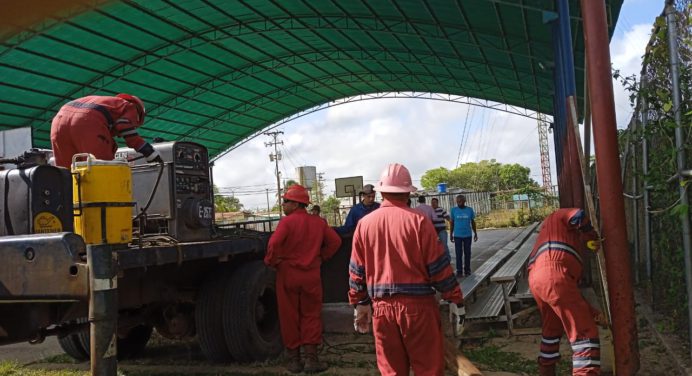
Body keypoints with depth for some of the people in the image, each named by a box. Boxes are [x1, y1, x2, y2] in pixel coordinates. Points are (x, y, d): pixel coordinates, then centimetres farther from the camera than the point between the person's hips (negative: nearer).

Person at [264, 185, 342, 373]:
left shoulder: (287, 221, -11)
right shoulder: (318, 222, 4)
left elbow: (274, 243, -24)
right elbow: (335, 241, 5)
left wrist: (271, 261, -8)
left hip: (288, 274, -3)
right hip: (311, 275, 3)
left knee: (290, 317, 9)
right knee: (311, 316, 11)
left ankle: (294, 360, 15)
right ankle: (311, 359, 8)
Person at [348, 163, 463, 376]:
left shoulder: (364, 224, 2)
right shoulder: (417, 220, -8)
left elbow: (356, 271, 8)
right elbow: (438, 265, -6)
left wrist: (360, 305, 19)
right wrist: (455, 301, 4)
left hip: (382, 307, 4)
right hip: (418, 304, -3)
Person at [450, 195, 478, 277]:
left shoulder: (470, 210, 0)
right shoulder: (454, 210, -1)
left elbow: (473, 222, 9)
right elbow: (452, 223, 4)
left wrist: (475, 233, 8)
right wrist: (451, 234, 3)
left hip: (467, 235, 1)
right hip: (457, 236, -1)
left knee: (467, 253, 7)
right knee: (458, 254, 0)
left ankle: (467, 270, 17)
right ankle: (459, 271, 5)